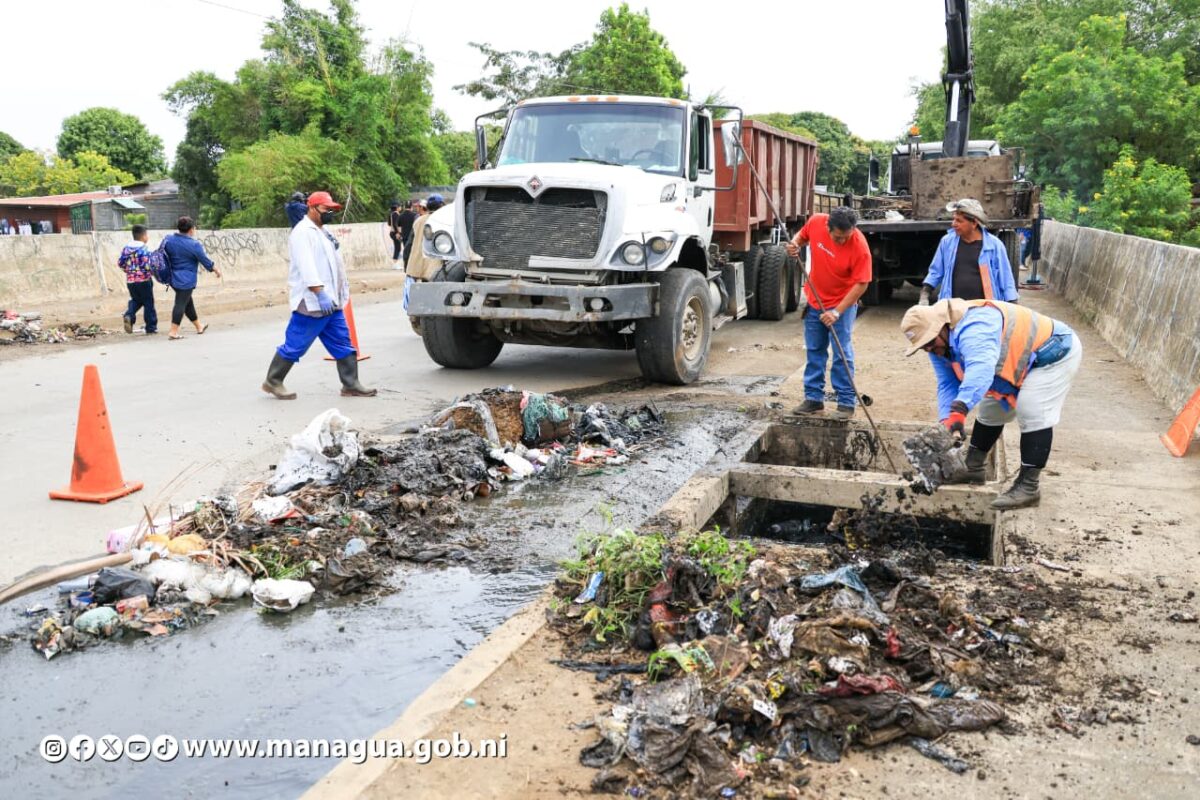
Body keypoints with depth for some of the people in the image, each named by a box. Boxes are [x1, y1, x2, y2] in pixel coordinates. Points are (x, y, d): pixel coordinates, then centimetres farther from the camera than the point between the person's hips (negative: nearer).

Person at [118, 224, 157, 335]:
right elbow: (147, 265, -22)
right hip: (143, 280, -6)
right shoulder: (144, 249, -14)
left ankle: (129, 315, -3)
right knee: (148, 303, 5)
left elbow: (120, 263, 8)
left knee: (136, 300, 24)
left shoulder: (126, 248, 5)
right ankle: (151, 327, 10)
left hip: (130, 281, 6)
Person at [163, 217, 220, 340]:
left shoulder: (168, 240, 3)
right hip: (186, 280, -8)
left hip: (173, 278, 8)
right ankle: (173, 332, -8)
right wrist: (216, 270, 9)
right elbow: (205, 260, -7)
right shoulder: (194, 245, -16)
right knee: (181, 304, -6)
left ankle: (199, 326, 33)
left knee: (188, 302, 19)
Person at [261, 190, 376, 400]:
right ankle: (272, 382, 10)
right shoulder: (303, 232, -12)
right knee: (295, 345, -2)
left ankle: (351, 384, 10)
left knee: (343, 344, 7)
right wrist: (320, 294, -30)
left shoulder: (321, 232, 19)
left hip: (331, 302, 10)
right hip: (311, 302, -10)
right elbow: (306, 267, -23)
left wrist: (339, 294, 21)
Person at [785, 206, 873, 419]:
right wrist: (795, 244, -14)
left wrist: (837, 311, -27)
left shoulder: (860, 247, -27)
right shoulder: (815, 222, -16)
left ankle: (846, 402, 5)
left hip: (843, 303, -5)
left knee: (842, 354, -4)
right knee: (814, 351, 11)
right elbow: (802, 235, 8)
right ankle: (813, 398, 20)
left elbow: (861, 284, -22)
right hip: (814, 299, 5)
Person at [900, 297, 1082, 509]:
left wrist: (959, 409, -68)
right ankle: (972, 467, 25)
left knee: (1032, 414, -22)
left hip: (1055, 352, -10)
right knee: (990, 410, 14)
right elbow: (947, 386, -4)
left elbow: (981, 368, -57)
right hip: (1023, 362, 10)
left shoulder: (973, 328, -39)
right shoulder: (940, 346, -6)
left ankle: (1028, 487, -18)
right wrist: (946, 423, -19)